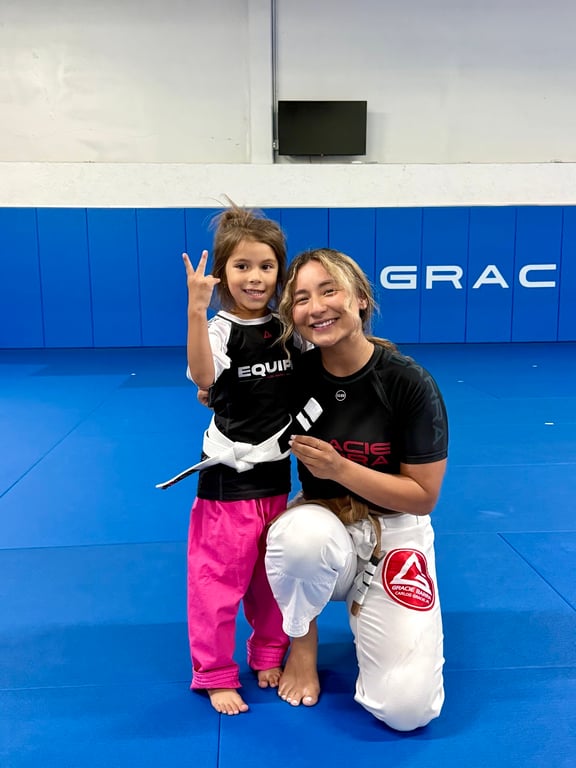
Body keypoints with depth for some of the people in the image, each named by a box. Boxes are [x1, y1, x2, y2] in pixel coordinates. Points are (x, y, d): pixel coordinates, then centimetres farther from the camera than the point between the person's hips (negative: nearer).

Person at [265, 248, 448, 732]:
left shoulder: (409, 382, -18)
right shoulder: (296, 376, -10)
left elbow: (423, 496, -13)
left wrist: (340, 468, -24)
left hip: (395, 533, -1)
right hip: (325, 525, 2)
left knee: (407, 708, -14)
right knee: (301, 532, -38)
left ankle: (363, 606, 17)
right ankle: (303, 640, -5)